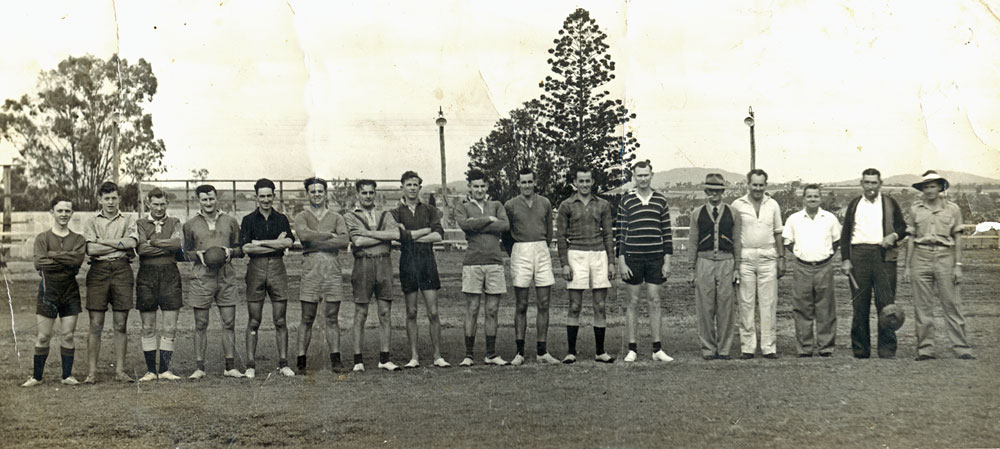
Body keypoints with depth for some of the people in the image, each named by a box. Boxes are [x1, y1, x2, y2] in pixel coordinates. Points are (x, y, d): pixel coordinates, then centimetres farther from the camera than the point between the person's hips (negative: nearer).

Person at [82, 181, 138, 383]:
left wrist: (102, 240, -5)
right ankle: (92, 371, 3)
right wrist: (119, 244, -5)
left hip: (122, 270, 0)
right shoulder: (91, 222, 10)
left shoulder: (128, 221, 11)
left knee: (121, 325, 3)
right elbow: (90, 249, -6)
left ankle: (120, 370, 8)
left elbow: (131, 242, -8)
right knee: (95, 324, -1)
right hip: (98, 271, 0)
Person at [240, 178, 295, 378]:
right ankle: (251, 365, 5)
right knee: (253, 321, 0)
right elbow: (246, 247, -7)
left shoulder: (281, 219, 11)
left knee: (280, 321, 2)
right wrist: (275, 245, -8)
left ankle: (283, 364, 7)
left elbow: (288, 242, -6)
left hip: (277, 268, 1)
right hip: (256, 269, -1)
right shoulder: (248, 220, 6)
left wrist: (260, 242, -8)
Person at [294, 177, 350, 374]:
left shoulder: (336, 218, 13)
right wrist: (330, 235, -8)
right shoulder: (302, 216, 9)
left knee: (332, 318, 4)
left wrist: (316, 241, -8)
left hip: (332, 269, 2)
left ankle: (335, 359, 8)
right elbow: (303, 234, -14)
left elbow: (344, 241, -5)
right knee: (307, 318, 0)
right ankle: (301, 360, 3)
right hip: (310, 269, -1)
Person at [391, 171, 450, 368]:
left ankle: (438, 356, 4)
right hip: (407, 262, -1)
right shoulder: (396, 213, 6)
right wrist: (427, 230, -4)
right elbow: (400, 235, -11)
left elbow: (439, 235, -5)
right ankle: (414, 356, 10)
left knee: (433, 312, -2)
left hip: (427, 262, 1)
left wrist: (411, 236, -8)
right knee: (411, 312, 4)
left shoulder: (430, 210, 10)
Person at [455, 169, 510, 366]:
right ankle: (468, 355, 5)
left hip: (495, 262, 2)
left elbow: (505, 225, -5)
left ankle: (491, 354, 12)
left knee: (492, 311, 4)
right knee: (472, 310, -2)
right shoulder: (462, 208, 10)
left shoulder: (496, 205, 15)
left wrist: (477, 225, -7)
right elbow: (465, 224, -13)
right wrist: (489, 219, -7)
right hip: (472, 263, -2)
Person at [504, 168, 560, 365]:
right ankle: (519, 352, 4)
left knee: (544, 305, 2)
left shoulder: (545, 203, 9)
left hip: (542, 253, 3)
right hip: (520, 253, -3)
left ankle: (542, 351, 7)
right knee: (521, 306, -1)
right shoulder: (510, 205, 0)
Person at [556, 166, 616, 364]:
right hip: (576, 256, -2)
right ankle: (571, 351, 4)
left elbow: (608, 235, 11)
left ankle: (600, 352, 11)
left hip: (599, 254, 2)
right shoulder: (566, 206, 3)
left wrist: (611, 262, 5)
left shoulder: (602, 205, 10)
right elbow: (561, 236, 2)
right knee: (575, 307, -2)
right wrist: (564, 263, -6)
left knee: (600, 306, 4)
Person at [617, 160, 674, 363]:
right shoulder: (626, 200, 1)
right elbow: (621, 232, 0)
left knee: (654, 302, 4)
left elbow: (667, 232, 7)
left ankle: (657, 349, 9)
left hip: (655, 258, 1)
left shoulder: (660, 200, 6)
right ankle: (632, 349, 10)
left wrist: (667, 261, 2)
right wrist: (622, 262, -6)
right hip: (633, 258, -1)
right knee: (633, 302, 4)